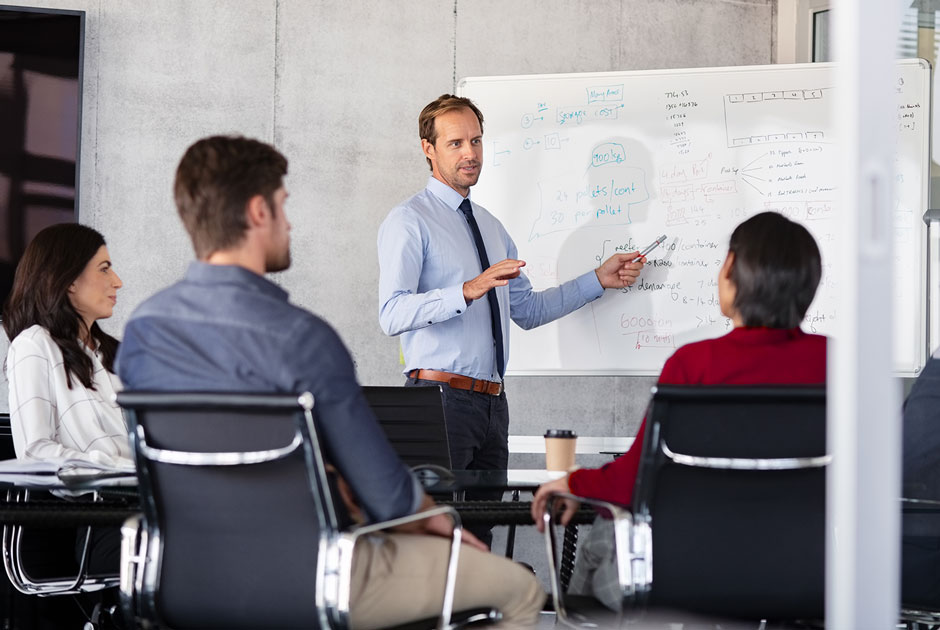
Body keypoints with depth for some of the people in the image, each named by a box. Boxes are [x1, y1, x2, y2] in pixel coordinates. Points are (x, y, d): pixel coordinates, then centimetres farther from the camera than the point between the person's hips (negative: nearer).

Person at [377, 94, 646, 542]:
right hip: (442, 397, -8)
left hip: (491, 402, 8)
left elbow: (527, 310, 23)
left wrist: (599, 280, 17)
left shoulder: (491, 226, 22)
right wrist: (469, 290, -30)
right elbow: (393, 313, -18)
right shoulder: (410, 221, -5)